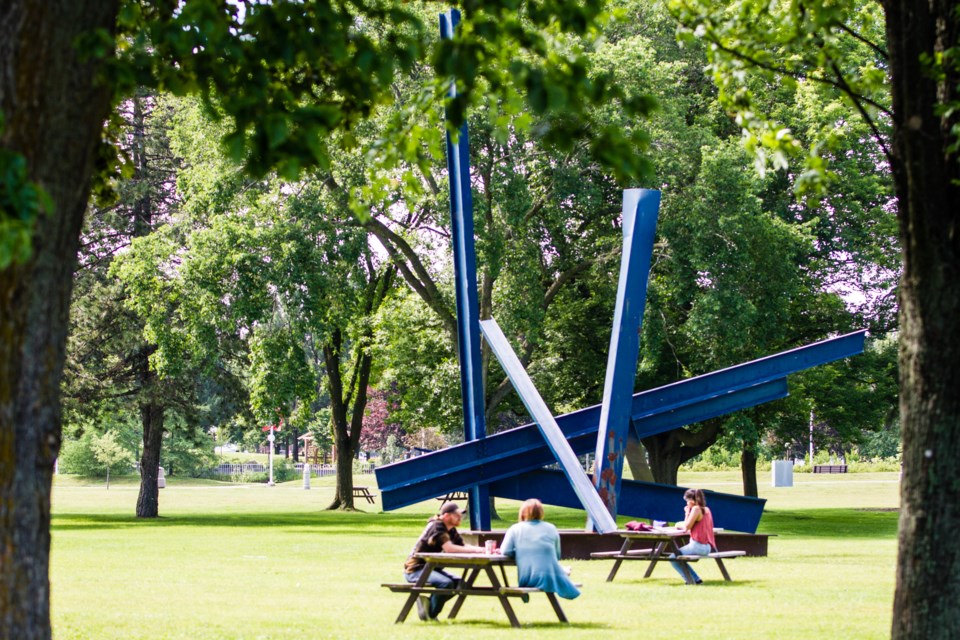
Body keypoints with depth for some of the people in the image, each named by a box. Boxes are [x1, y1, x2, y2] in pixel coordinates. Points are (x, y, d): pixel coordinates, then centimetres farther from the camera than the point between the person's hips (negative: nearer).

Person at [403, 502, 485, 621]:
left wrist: (482, 549, -14)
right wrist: (475, 550, -32)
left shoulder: (451, 530, 10)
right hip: (415, 570, -10)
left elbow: (463, 546, 4)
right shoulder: (436, 527, -20)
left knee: (458, 583, 0)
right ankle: (429, 614, -11)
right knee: (446, 583, -29)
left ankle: (427, 604, 4)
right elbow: (449, 548, -32)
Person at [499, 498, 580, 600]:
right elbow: (557, 556, 13)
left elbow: (505, 551, -5)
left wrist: (520, 553, 14)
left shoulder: (515, 529, 3)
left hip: (527, 581, 1)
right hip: (552, 579, 0)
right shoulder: (551, 528, 8)